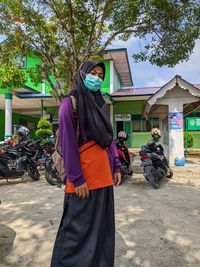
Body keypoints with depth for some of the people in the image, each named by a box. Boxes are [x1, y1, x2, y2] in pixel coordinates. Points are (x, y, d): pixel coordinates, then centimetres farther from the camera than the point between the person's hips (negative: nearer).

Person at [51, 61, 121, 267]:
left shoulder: (100, 104, 15)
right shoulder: (70, 103, -7)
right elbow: (68, 143, -13)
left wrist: (116, 166, 9)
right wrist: (77, 178, -16)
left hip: (103, 174, 8)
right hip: (83, 177, -7)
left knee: (103, 225, 18)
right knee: (79, 228, 5)